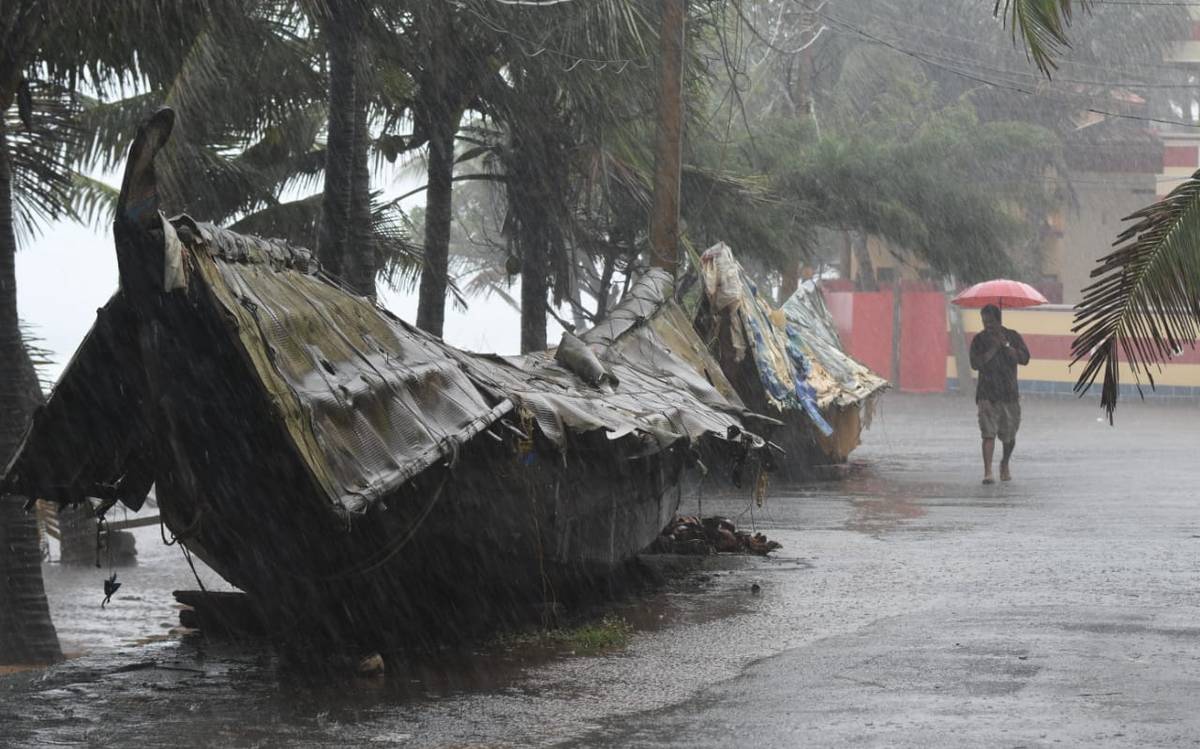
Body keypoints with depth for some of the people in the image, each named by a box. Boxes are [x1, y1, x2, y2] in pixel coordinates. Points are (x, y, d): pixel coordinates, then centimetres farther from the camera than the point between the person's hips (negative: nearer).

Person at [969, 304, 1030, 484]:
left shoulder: (1012, 337, 4)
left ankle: (1005, 464, 38)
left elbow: (1024, 359, -7)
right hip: (987, 394, -2)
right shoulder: (979, 340, 2)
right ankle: (987, 472, -17)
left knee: (1009, 436, 11)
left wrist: (1006, 345, -16)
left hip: (1009, 394, 2)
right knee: (988, 434, -14)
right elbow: (975, 364, -11)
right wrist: (993, 348, -15)